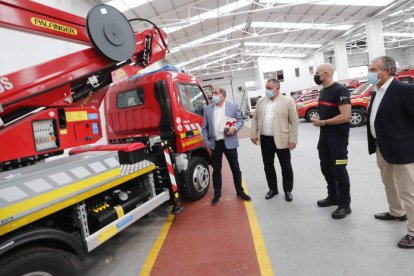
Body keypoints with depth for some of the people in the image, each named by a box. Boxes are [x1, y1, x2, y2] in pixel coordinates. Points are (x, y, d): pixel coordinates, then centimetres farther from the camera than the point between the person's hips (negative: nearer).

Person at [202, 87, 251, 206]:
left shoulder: (233, 106, 0)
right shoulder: (207, 109, 4)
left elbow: (240, 120, 6)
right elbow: (204, 128, 6)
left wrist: (235, 128, -15)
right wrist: (207, 143, 0)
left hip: (229, 142, -1)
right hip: (215, 143, 1)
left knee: (235, 168, 8)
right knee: (216, 169, 10)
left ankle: (240, 191, 25)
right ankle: (217, 193, 25)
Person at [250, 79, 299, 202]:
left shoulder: (288, 101, -4)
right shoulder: (261, 101, 8)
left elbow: (294, 122, -6)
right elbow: (255, 119, 11)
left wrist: (293, 140, -11)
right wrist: (254, 134, 3)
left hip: (281, 140, -4)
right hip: (265, 140, 4)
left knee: (286, 167, 7)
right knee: (268, 166, 12)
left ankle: (288, 190, 24)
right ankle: (273, 189, 28)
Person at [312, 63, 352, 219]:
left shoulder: (340, 90, -15)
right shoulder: (323, 91, 12)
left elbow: (346, 116, -23)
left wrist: (322, 122, -17)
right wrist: (318, 120, 2)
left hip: (338, 137, -9)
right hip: (324, 136, 9)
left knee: (339, 170, -2)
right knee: (326, 168, 15)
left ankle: (345, 204, 13)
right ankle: (333, 197, 32)